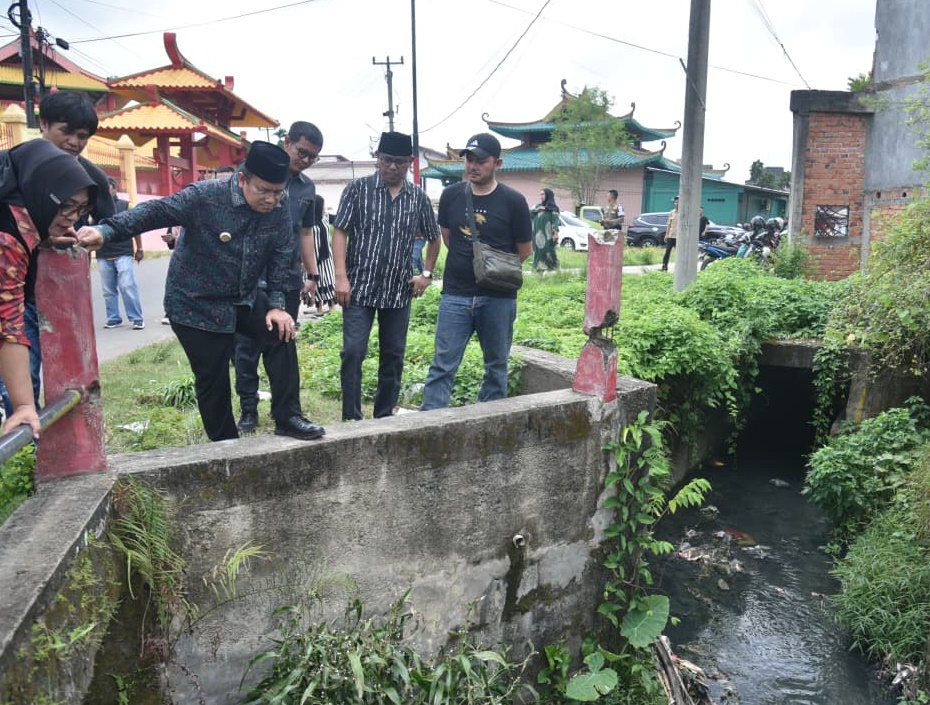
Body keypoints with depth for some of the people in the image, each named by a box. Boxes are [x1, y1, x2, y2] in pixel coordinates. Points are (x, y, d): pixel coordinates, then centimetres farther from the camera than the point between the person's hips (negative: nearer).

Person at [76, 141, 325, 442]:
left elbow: (281, 260, -2)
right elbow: (154, 212, -24)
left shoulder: (280, 215, -8)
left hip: (245, 299, 5)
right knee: (213, 379, 1)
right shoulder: (205, 196, -22)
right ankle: (226, 445, 20)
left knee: (281, 334, -13)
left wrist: (276, 305, -10)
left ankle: (287, 418, 0)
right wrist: (106, 231, -36)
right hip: (196, 304, -4)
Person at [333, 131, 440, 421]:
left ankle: (385, 415, 22)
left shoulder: (419, 197, 6)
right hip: (360, 288, -3)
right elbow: (340, 232, -5)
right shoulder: (358, 189, -2)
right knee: (353, 351, -8)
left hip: (399, 291, 3)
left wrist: (426, 273, 8)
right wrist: (341, 277, -13)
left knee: (394, 355, 9)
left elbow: (434, 238, 19)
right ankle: (351, 417, 3)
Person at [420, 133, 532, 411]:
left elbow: (524, 250, 3)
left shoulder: (513, 201, -5)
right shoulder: (451, 195, 3)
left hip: (498, 297, -1)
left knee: (496, 366, 10)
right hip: (456, 295, 1)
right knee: (443, 365, -1)